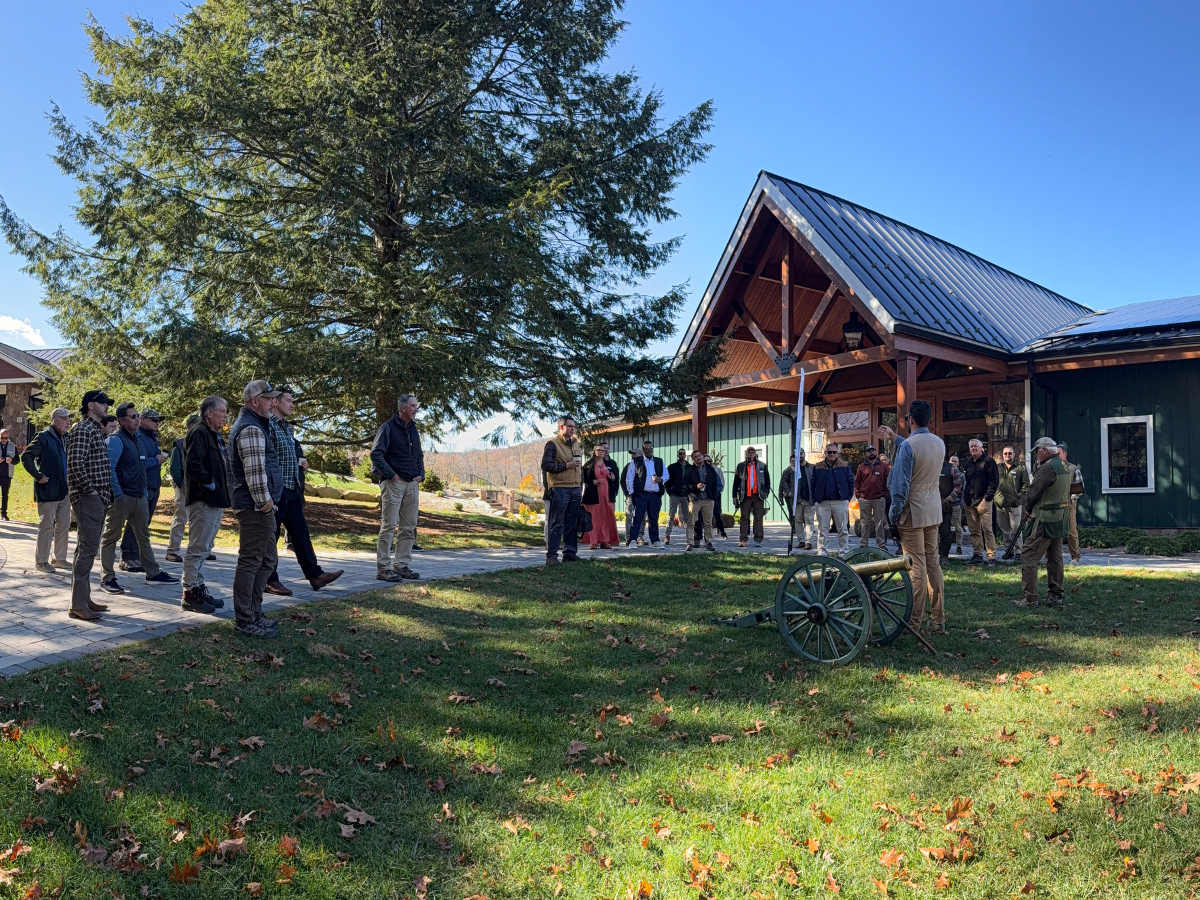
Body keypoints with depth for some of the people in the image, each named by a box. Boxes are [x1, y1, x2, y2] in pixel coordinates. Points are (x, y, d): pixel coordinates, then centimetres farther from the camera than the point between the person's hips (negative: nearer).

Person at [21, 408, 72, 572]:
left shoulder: (64, 440, 13)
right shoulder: (44, 438, -10)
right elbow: (26, 456, -16)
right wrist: (38, 476, -17)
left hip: (64, 491, 8)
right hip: (48, 490, -8)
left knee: (63, 526, 12)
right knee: (47, 526, -2)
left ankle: (59, 558, 22)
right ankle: (41, 561, 8)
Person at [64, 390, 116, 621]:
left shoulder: (95, 430, 18)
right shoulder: (83, 430, -12)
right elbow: (75, 464, -23)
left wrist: (105, 494, 15)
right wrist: (90, 490, -17)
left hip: (98, 499, 10)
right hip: (88, 498, -10)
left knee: (88, 548, 13)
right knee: (87, 549, -9)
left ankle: (84, 598, 20)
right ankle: (78, 604, -5)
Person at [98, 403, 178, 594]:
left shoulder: (137, 439, 16)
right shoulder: (115, 440, -12)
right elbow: (108, 468, -20)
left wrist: (144, 491, 18)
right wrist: (117, 494, -21)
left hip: (139, 497, 9)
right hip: (121, 497, -9)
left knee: (144, 535, 14)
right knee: (111, 536, 0)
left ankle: (153, 573, 21)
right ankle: (107, 579, 4)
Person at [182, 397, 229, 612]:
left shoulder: (213, 435, 19)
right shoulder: (199, 433, -13)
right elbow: (193, 465, -26)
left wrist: (223, 493, 13)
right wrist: (211, 484, -17)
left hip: (214, 502, 11)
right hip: (203, 501, -11)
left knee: (202, 549, 16)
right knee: (198, 548, -5)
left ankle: (199, 589, 24)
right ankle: (190, 593, 1)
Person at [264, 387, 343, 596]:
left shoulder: (287, 427, 18)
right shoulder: (268, 424, -11)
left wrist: (299, 462, 10)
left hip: (292, 490, 9)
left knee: (300, 531, 10)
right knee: (271, 535, 0)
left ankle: (315, 575, 14)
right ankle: (269, 580, 9)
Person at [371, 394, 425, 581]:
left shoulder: (413, 430, 16)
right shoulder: (388, 427, -6)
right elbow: (376, 454, -12)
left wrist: (420, 474, 11)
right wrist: (391, 474, -15)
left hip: (412, 484, 8)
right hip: (393, 483, -7)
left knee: (409, 528, 9)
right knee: (388, 526, -6)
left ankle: (402, 565, 16)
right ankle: (383, 568, -3)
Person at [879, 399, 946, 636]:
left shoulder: (908, 446, -16)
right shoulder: (939, 443, 7)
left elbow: (900, 485, -17)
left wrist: (894, 514, -8)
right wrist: (895, 438, 36)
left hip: (913, 513, -7)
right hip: (933, 512, 7)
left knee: (917, 567, -4)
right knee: (933, 563, 11)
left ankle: (914, 623, 2)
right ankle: (939, 621, 14)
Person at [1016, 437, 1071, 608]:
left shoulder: (1047, 468, -18)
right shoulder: (1064, 466, 12)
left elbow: (1033, 492, -18)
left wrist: (1027, 508, -1)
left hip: (1044, 520, -10)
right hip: (1060, 519, 10)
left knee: (1030, 557, -6)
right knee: (1055, 557, 16)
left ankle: (1029, 598, -8)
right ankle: (1057, 595, 20)